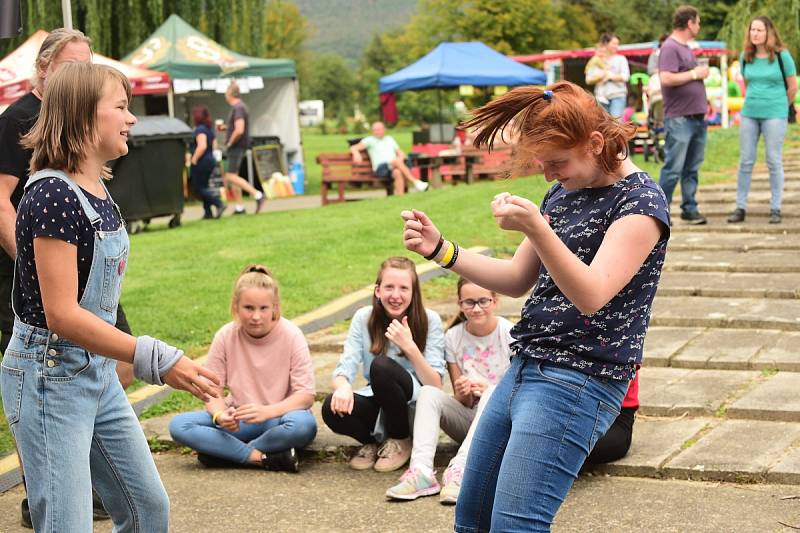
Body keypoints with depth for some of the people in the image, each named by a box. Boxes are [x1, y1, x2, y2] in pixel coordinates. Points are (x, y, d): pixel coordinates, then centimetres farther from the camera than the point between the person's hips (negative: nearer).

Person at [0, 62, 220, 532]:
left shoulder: (98, 191, 6)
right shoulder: (52, 195, -21)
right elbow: (61, 315, -25)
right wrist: (155, 359, -26)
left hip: (98, 373, 9)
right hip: (49, 378, -9)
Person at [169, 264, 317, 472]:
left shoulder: (291, 335, -12)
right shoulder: (225, 336, -6)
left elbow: (306, 395, -15)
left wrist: (267, 411, -32)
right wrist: (220, 414, -26)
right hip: (239, 420, 3)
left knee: (304, 424, -38)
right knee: (178, 425, -22)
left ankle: (225, 453, -21)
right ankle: (263, 458, -27)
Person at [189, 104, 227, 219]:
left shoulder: (199, 130, -16)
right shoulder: (209, 129, 12)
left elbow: (202, 146, -26)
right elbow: (213, 145, 18)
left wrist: (194, 159, -19)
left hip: (201, 162, -9)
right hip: (210, 160, 9)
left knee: (198, 188, -3)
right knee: (204, 186, 15)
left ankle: (219, 204, -16)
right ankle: (208, 212, 13)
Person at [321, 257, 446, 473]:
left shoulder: (429, 321, -10)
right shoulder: (364, 318, -3)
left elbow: (435, 385, -16)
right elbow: (345, 367, -10)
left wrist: (410, 347, -30)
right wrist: (343, 386, -35)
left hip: (415, 407, -2)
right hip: (378, 405, 3)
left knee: (381, 366, -31)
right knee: (332, 407, -30)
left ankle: (401, 441, -7)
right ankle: (374, 441, 3)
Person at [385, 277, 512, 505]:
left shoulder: (510, 335, -9)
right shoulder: (453, 337, 0)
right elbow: (462, 401, 2)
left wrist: (487, 389, -26)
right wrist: (463, 393, -23)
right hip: (469, 421, 3)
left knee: (492, 394, -34)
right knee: (428, 392, -22)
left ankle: (459, 470, -44)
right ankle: (421, 471, -39)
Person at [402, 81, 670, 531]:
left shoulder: (640, 201, -12)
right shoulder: (564, 192, 13)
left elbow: (590, 296, -24)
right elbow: (518, 280, 17)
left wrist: (535, 227, -37)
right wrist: (441, 250, 5)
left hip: (579, 382, -9)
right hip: (525, 371, 9)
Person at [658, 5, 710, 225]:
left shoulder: (686, 48, 18)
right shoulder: (670, 47, -11)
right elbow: (666, 79, -23)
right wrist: (695, 74, -14)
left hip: (697, 117, 9)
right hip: (679, 119, -9)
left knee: (692, 168, 11)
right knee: (674, 168, -6)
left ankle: (689, 209, 18)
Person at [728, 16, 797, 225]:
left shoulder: (782, 56, -6)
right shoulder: (746, 57, 4)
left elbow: (793, 86, 2)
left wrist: (780, 107, 12)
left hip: (774, 115, -4)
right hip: (749, 114, 4)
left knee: (774, 162, 0)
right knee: (745, 161, 4)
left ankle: (775, 209, 6)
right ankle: (740, 208, 9)